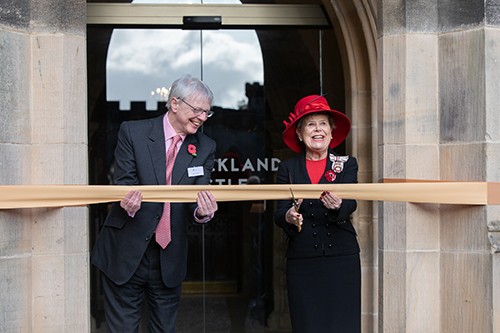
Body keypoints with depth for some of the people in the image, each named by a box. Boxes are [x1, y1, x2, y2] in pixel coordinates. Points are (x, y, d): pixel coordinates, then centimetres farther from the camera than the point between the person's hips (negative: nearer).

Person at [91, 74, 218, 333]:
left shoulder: (205, 148, 3)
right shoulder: (132, 132, -5)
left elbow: (199, 196, -4)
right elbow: (124, 182, -9)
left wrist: (202, 212, -29)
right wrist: (128, 200, -33)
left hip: (169, 259, 3)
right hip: (126, 253, -3)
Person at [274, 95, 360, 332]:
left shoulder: (347, 164, 8)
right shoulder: (288, 168, 8)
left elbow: (350, 203, -8)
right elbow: (279, 212, 0)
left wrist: (338, 206, -31)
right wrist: (288, 217, -24)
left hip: (342, 258, 0)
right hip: (301, 260, 0)